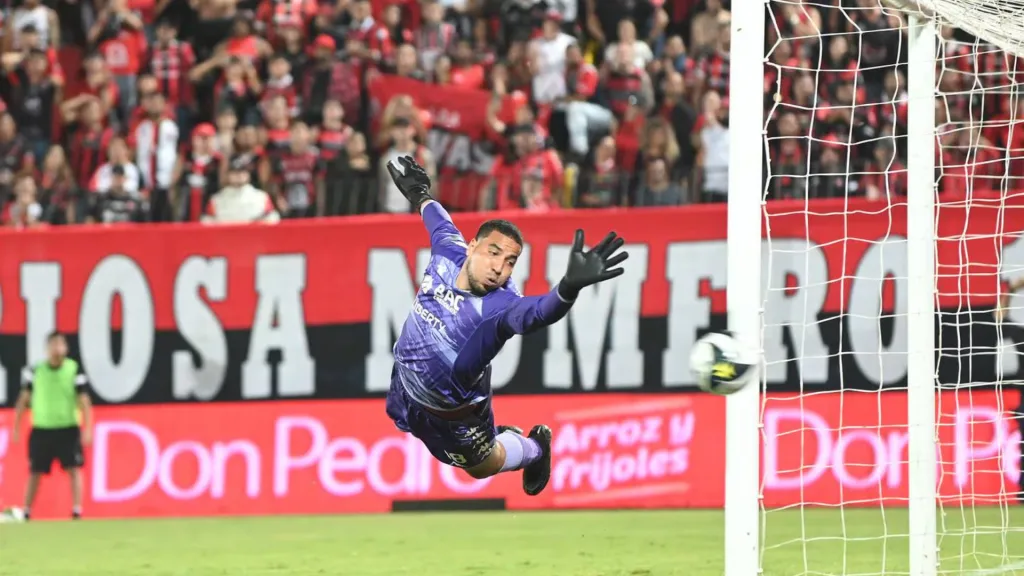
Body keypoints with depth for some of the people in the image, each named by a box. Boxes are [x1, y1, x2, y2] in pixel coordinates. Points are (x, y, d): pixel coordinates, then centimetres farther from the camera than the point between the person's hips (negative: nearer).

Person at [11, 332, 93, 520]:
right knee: (35, 473, 6)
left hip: (68, 430, -1)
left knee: (74, 469, -9)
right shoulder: (34, 370, 0)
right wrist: (16, 427, 7)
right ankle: (26, 514, 15)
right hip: (41, 429, 1)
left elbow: (84, 402, -4)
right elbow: (24, 399, 8)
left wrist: (87, 429, -12)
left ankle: (77, 512, -6)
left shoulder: (74, 370, -5)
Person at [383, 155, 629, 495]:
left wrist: (570, 287, -83)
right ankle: (504, 437, 51)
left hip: (454, 412, -5)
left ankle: (535, 447, 49)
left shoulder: (500, 305, -38)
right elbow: (440, 223, 3)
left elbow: (540, 312, -62)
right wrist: (419, 194, 23)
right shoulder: (448, 252, -22)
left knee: (482, 466, 19)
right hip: (406, 389, 5)